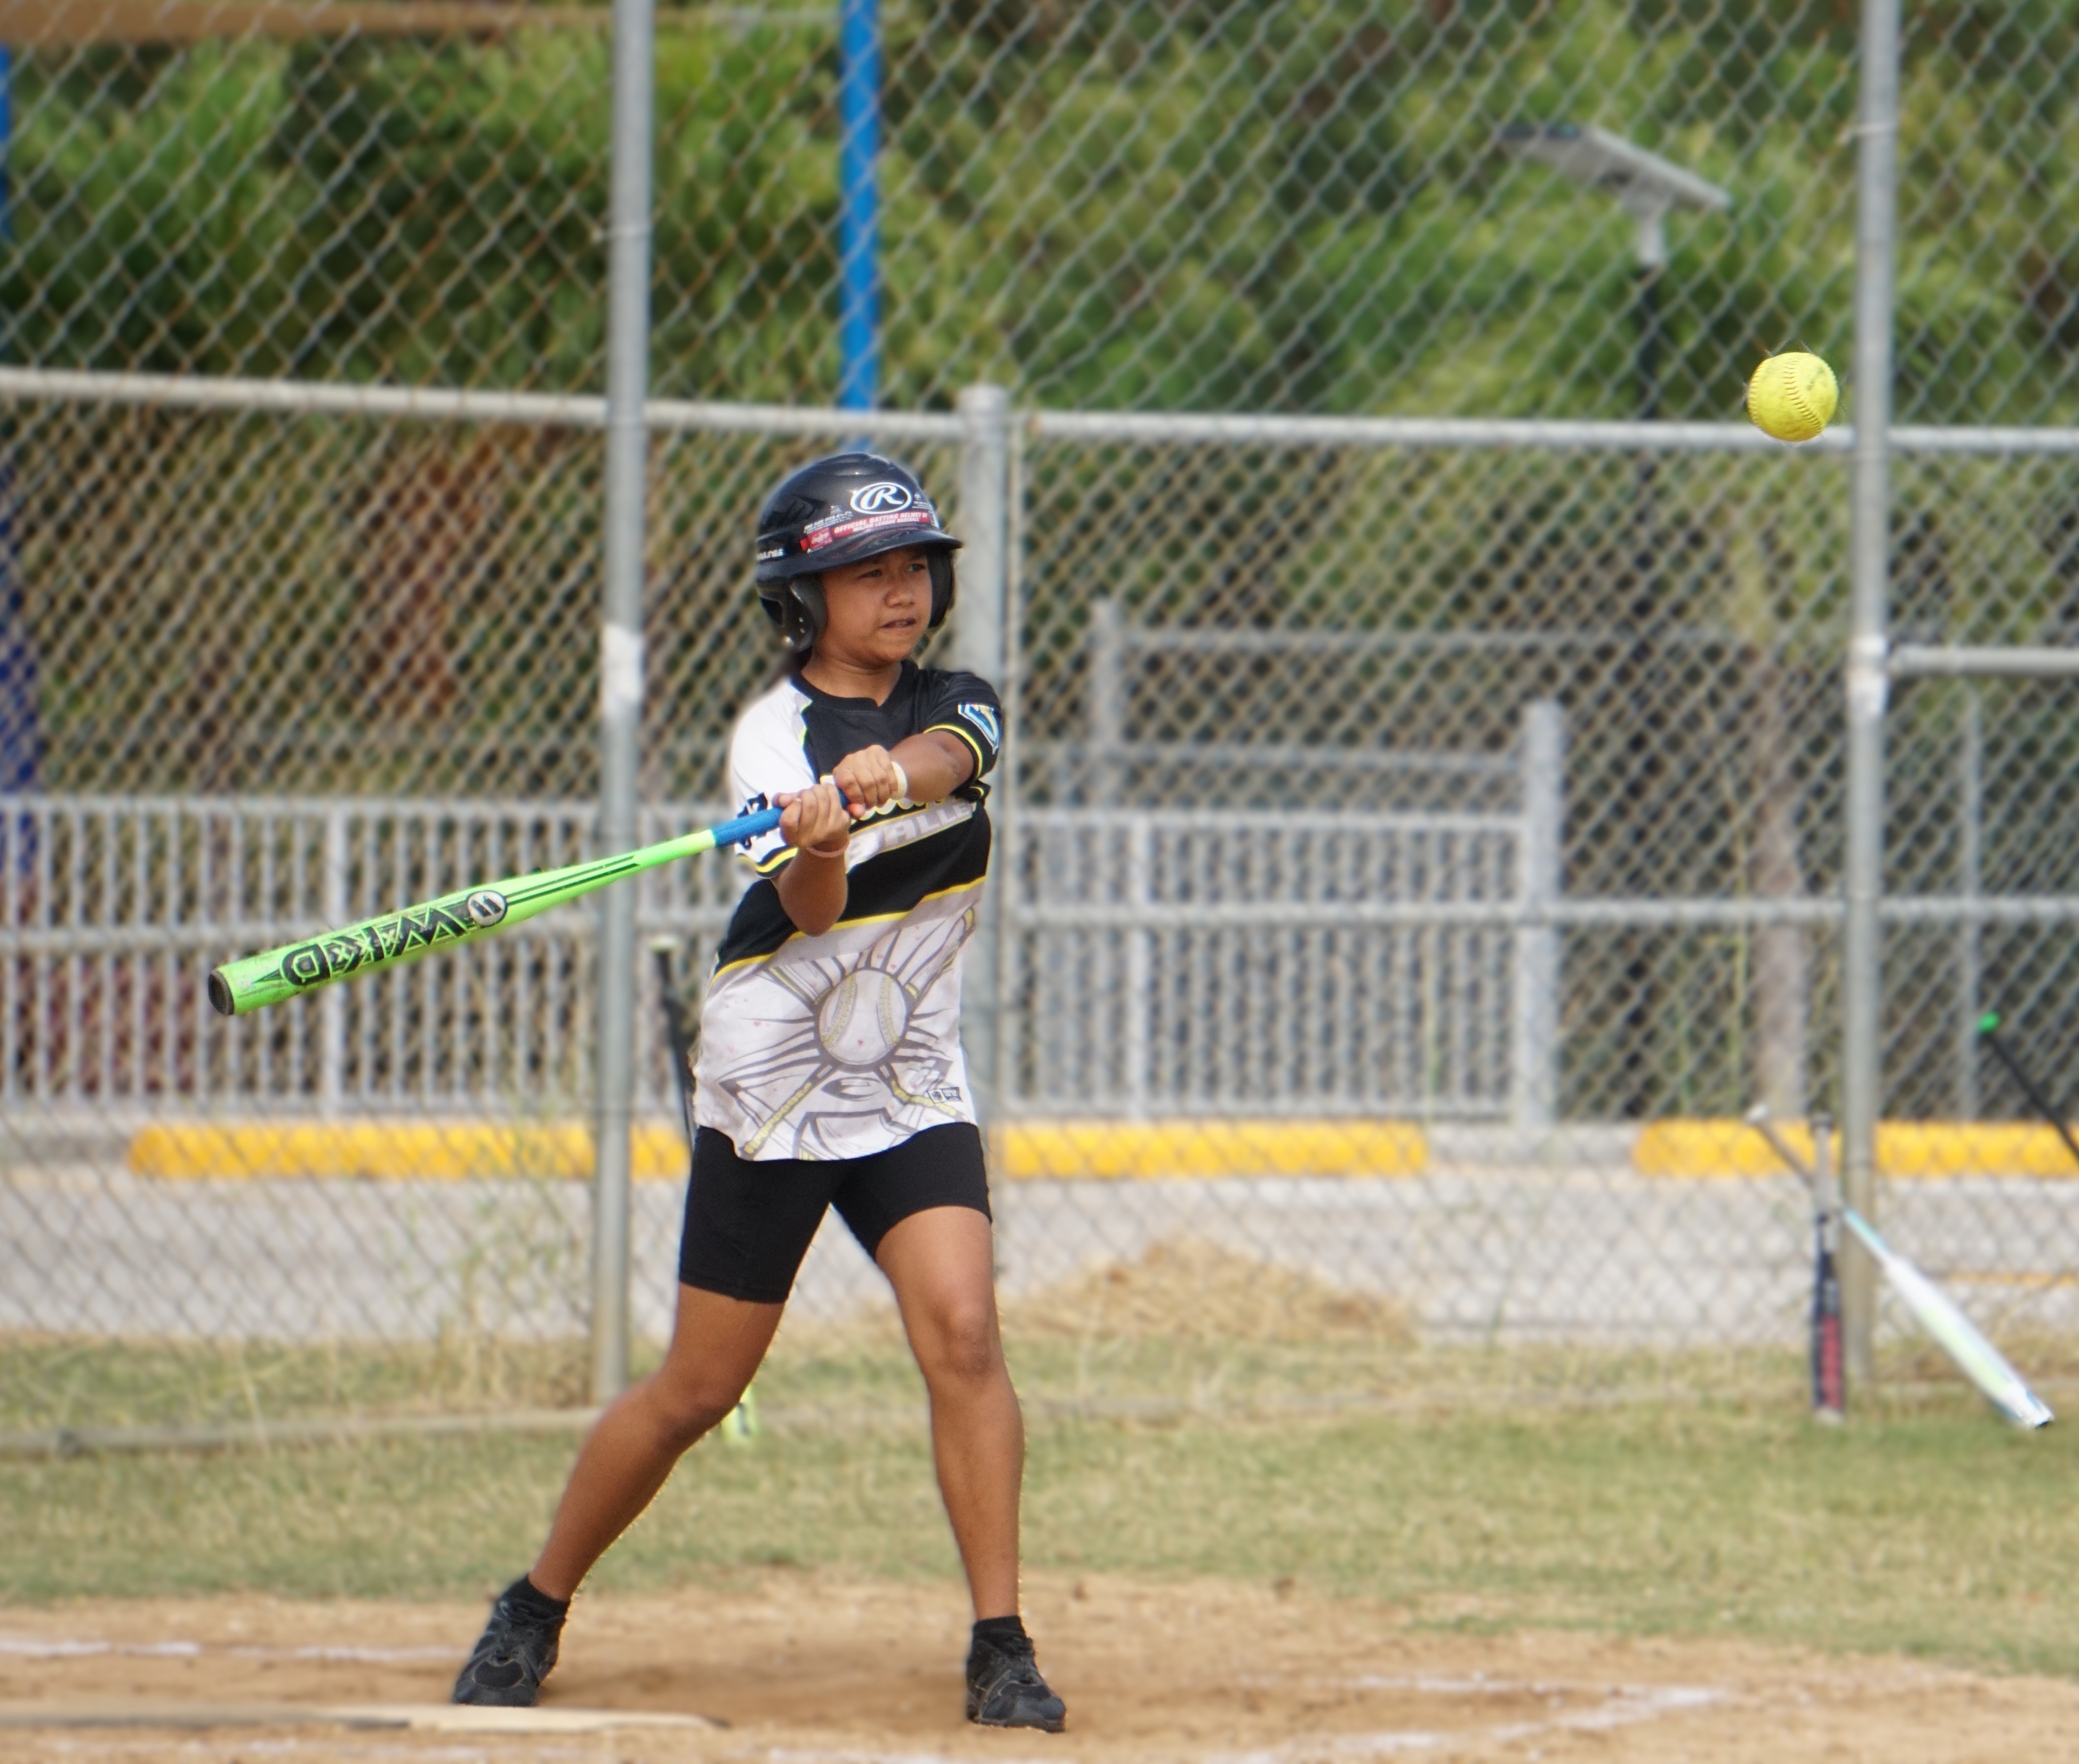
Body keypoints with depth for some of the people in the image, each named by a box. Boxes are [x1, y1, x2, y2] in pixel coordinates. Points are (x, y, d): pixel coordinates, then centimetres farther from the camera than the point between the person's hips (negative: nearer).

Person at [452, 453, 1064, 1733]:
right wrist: (816, 849, -47)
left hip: (914, 1087, 3)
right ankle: (536, 1612, 21)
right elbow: (811, 910, -24)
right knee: (697, 1392, 2)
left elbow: (945, 757, -22)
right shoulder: (774, 734, -10)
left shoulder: (956, 706, 3)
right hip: (773, 1088, -3)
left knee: (964, 1335, -17)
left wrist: (890, 776, -45)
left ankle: (1002, 1647, -13)